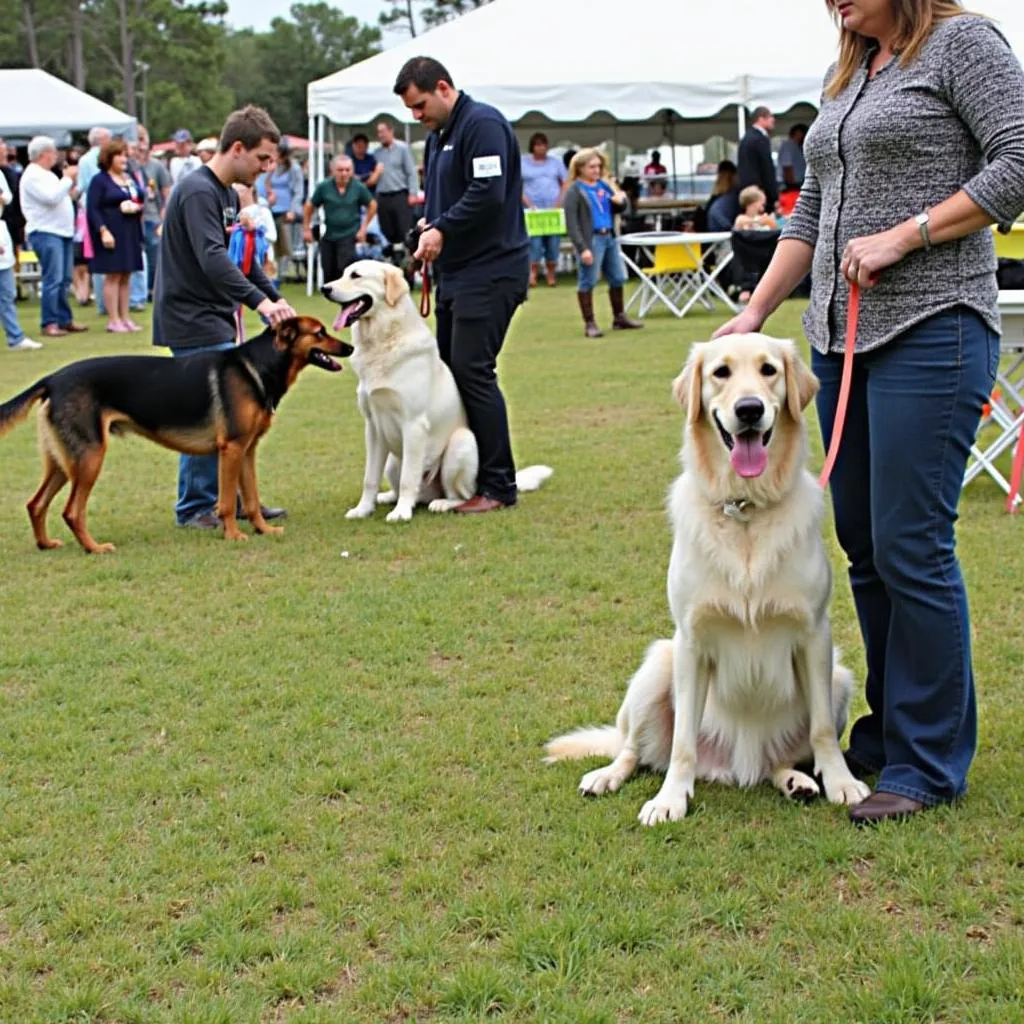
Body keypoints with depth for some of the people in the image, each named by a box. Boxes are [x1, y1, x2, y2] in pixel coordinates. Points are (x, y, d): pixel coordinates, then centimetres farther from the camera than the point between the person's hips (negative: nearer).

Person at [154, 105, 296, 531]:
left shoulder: (228, 194, 14)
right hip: (192, 322, -10)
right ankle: (195, 507, 1)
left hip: (215, 320, 10)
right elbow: (213, 259, -30)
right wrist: (259, 301, -36)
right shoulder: (197, 191, -18)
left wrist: (276, 298, 13)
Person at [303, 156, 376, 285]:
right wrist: (306, 229, 7)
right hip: (328, 236, 3)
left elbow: (372, 206, 7)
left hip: (350, 235, -2)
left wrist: (363, 228, 3)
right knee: (328, 273, 9)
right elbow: (309, 206, 7)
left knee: (344, 269, -16)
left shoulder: (358, 187, -7)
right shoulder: (324, 187, -5)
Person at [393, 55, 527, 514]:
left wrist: (443, 229, -14)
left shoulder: (483, 124, -13)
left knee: (472, 371, -12)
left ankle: (497, 486, -5)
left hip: (490, 270, -10)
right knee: (449, 369, 10)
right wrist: (429, 225, 4)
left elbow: (488, 195, -23)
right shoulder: (438, 135, 18)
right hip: (455, 270, 10)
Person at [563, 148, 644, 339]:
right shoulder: (574, 191, -7)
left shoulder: (604, 184, 12)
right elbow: (571, 223, -13)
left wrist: (621, 200, -4)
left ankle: (619, 318, 27)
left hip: (610, 237, 7)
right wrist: (582, 248, -20)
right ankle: (589, 324, 4)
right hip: (591, 239, -7)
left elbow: (621, 208, 20)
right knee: (588, 281, -2)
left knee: (617, 278, 13)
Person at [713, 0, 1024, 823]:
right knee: (862, 542, 10)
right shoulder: (845, 74, 20)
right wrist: (755, 312, 16)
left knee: (910, 547, -8)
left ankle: (930, 766, 3)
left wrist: (902, 236, -16)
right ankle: (888, 731, 23)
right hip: (841, 333, 8)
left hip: (929, 330, -8)